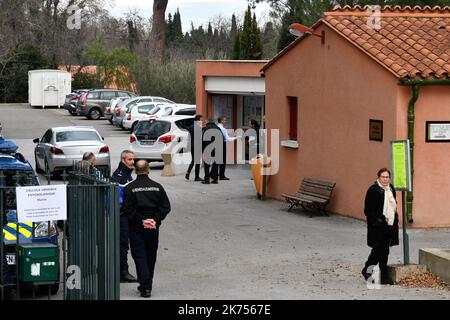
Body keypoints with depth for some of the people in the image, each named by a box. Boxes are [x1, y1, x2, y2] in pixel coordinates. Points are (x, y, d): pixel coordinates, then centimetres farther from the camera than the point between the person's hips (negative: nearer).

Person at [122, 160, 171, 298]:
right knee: (151, 256, 14)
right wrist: (155, 219, -3)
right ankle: (147, 285, 22)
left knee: (139, 255, -1)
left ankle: (145, 287, -14)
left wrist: (141, 220, -9)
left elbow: (128, 209, -13)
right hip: (153, 227, 3)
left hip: (137, 227, -3)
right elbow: (166, 207, -1)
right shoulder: (157, 187, 2)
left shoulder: (129, 188, -6)